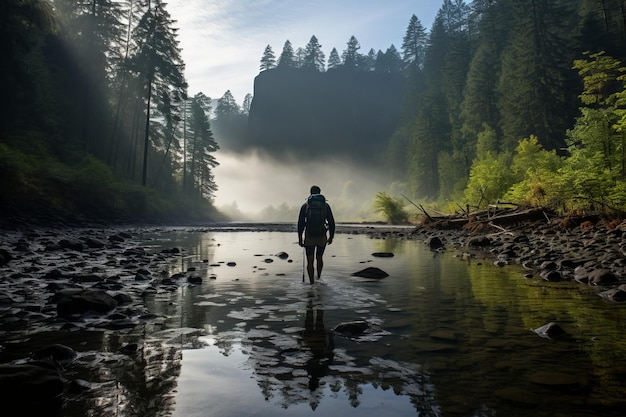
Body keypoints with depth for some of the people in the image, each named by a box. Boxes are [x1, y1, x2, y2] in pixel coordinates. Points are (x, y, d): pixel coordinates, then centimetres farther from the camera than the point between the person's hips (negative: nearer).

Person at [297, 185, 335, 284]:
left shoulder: (305, 206, 2)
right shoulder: (325, 205, 4)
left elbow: (300, 223, -2)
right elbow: (331, 222, 3)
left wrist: (300, 238, 4)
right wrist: (331, 236, 12)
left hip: (309, 238, -2)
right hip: (322, 237, 2)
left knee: (310, 261, 5)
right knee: (319, 258, 22)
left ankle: (312, 282, 3)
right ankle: (318, 279, 31)